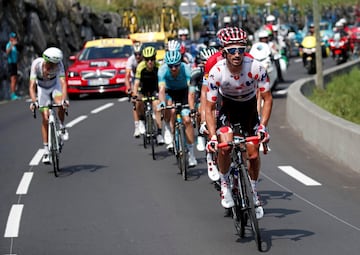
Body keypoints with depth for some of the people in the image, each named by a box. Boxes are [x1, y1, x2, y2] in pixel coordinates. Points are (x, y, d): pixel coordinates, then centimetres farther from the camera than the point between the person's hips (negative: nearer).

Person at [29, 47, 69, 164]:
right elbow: (32, 85, -36)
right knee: (45, 118, -8)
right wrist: (33, 102, -49)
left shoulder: (58, 64, -32)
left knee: (61, 105, -31)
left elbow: (63, 83, -39)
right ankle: (46, 150, 0)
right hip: (42, 88, 0)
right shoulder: (36, 64, -33)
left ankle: (62, 127, -1)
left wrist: (64, 100, -53)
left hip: (54, 85, 0)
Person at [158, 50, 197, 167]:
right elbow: (162, 89, -38)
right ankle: (168, 129, -6)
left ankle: (191, 153, -7)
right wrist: (162, 102, -58)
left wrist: (192, 108, -51)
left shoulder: (186, 69, -32)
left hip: (183, 92, 0)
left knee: (187, 119, -15)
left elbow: (191, 90, -39)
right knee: (170, 111, -34)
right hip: (170, 92, 0)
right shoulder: (163, 70, -29)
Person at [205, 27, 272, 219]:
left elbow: (267, 98, -18)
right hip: (228, 109, -1)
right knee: (224, 145, -26)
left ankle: (253, 191, 22)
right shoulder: (216, 72, -29)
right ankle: (224, 183, 0)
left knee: (253, 154, -4)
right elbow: (209, 107, -21)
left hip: (250, 109, 1)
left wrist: (263, 126, -29)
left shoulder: (256, 68, -29)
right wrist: (212, 136, -31)